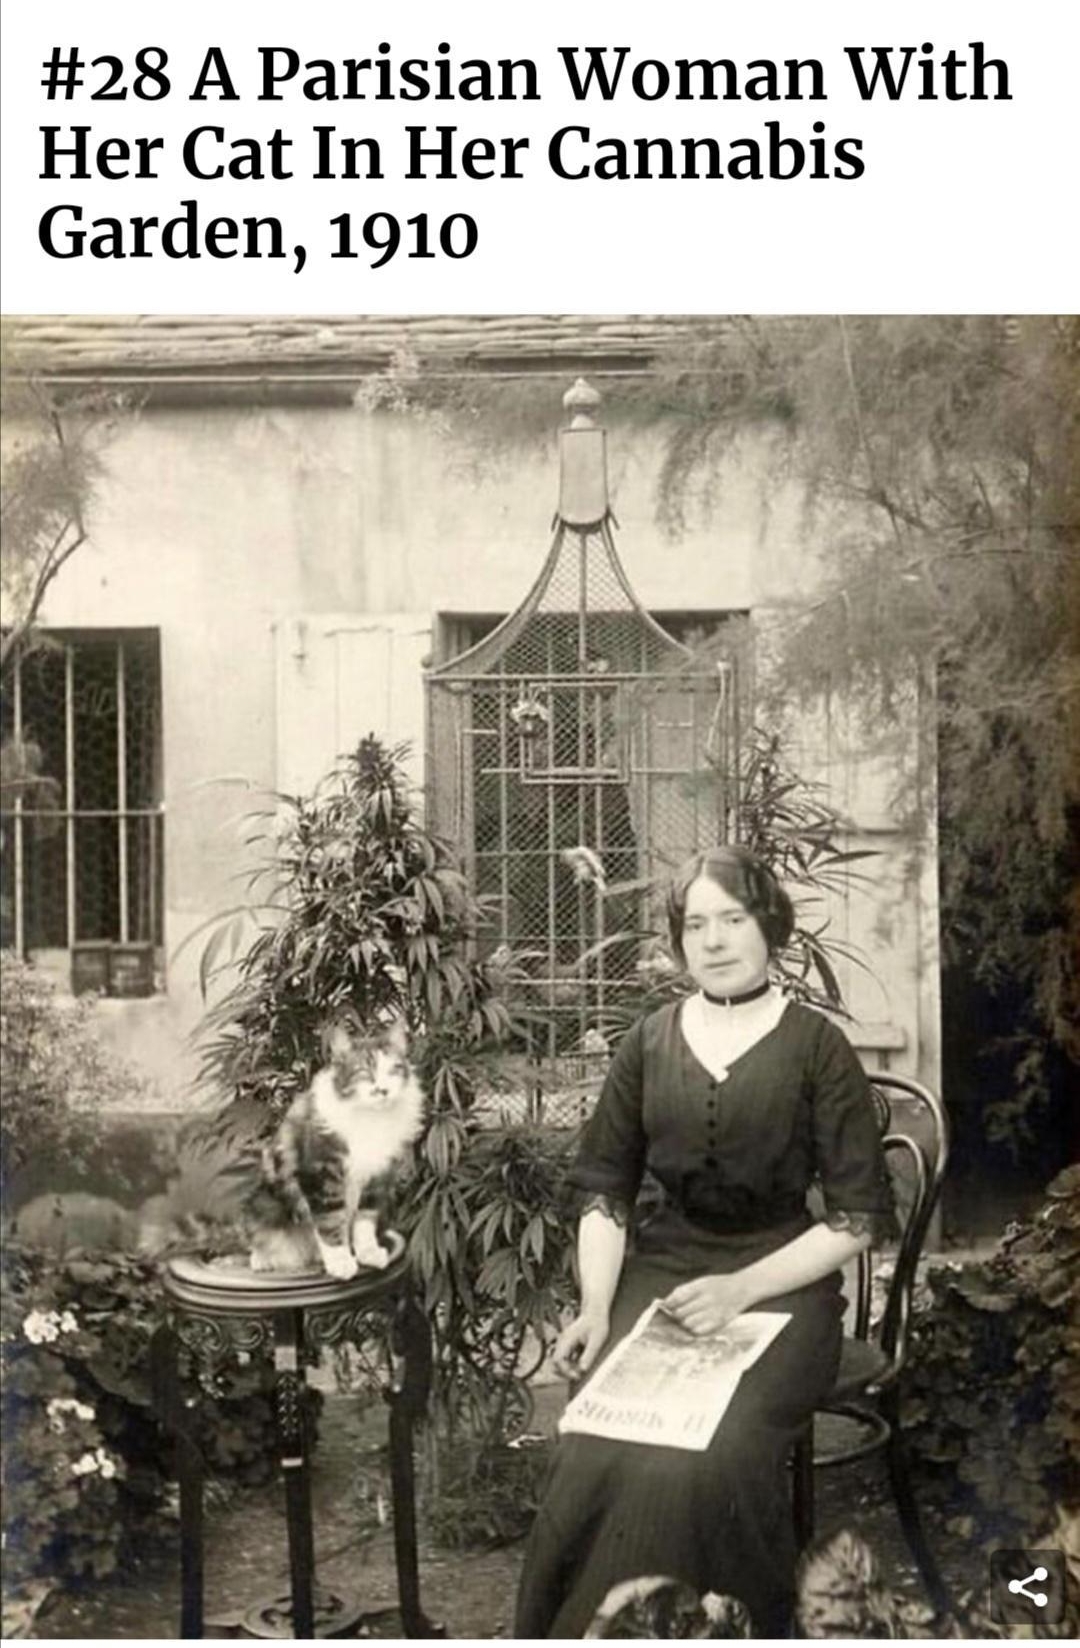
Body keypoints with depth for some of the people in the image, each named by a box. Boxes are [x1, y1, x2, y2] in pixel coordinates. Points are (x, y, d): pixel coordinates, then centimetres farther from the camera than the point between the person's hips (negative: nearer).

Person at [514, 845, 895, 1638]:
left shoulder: (818, 1047, -1)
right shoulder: (649, 1042, 10)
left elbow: (858, 1216, -3)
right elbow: (605, 1191, 10)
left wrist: (741, 1288, -15)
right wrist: (596, 1308, -6)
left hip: (781, 1283, -3)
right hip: (660, 1273, 3)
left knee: (707, 1460, -30)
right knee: (599, 1454, -25)